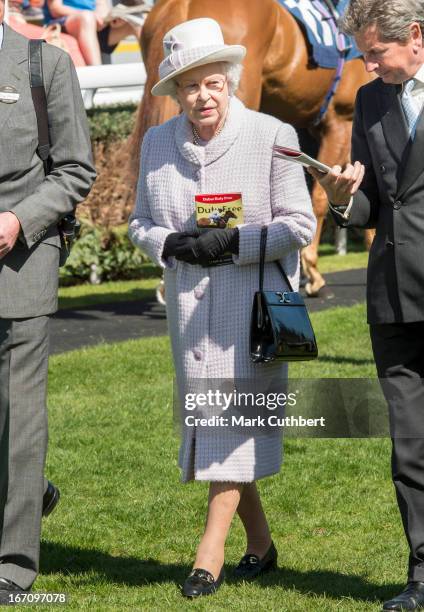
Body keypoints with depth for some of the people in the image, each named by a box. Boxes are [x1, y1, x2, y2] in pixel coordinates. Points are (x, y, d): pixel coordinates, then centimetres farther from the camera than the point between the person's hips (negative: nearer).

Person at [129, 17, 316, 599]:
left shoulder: (272, 136, -7)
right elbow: (140, 222, 14)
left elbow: (298, 224, -5)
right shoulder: (157, 143, 7)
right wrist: (168, 243, -7)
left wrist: (235, 242, -17)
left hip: (254, 299, -5)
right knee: (207, 418, 8)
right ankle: (260, 544, 23)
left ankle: (210, 555, -9)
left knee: (234, 418, -10)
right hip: (189, 303, 5)